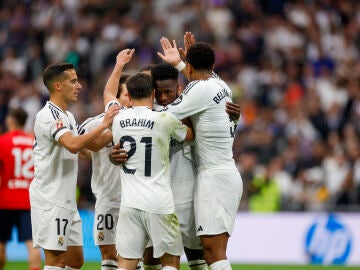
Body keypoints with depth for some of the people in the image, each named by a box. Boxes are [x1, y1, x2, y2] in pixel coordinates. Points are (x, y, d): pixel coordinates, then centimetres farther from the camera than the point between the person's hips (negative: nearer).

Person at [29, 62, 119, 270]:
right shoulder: (48, 115, -15)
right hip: (51, 200, -10)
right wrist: (104, 125, -26)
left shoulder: (67, 116, 17)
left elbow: (84, 146, 25)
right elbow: (73, 145, -31)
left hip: (67, 199, 10)